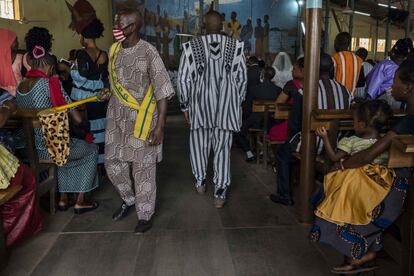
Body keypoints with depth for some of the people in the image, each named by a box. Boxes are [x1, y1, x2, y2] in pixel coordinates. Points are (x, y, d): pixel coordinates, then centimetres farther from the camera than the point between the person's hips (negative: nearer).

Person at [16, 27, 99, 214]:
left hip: (29, 149, 7)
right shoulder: (50, 83, -16)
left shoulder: (20, 87, 5)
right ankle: (80, 202, 21)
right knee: (91, 150, 18)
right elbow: (77, 119, -17)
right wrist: (75, 117, 7)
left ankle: (63, 199, 34)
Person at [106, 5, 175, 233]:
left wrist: (160, 125, -19)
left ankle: (145, 214, 20)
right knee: (113, 163, 11)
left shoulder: (148, 52, -14)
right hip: (117, 116, 6)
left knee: (143, 168, 2)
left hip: (141, 118, -6)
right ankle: (129, 199, 38)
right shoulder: (113, 50, 6)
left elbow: (163, 90, -15)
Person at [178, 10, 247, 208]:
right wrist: (238, 102, 13)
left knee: (199, 143, 20)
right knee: (222, 148, 7)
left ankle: (200, 181, 32)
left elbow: (183, 78, -4)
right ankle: (220, 193, 9)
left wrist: (185, 105, 7)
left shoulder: (192, 47, -4)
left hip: (201, 103, 0)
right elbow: (242, 78, 2)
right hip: (227, 104, 1)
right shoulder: (235, 46, -1)